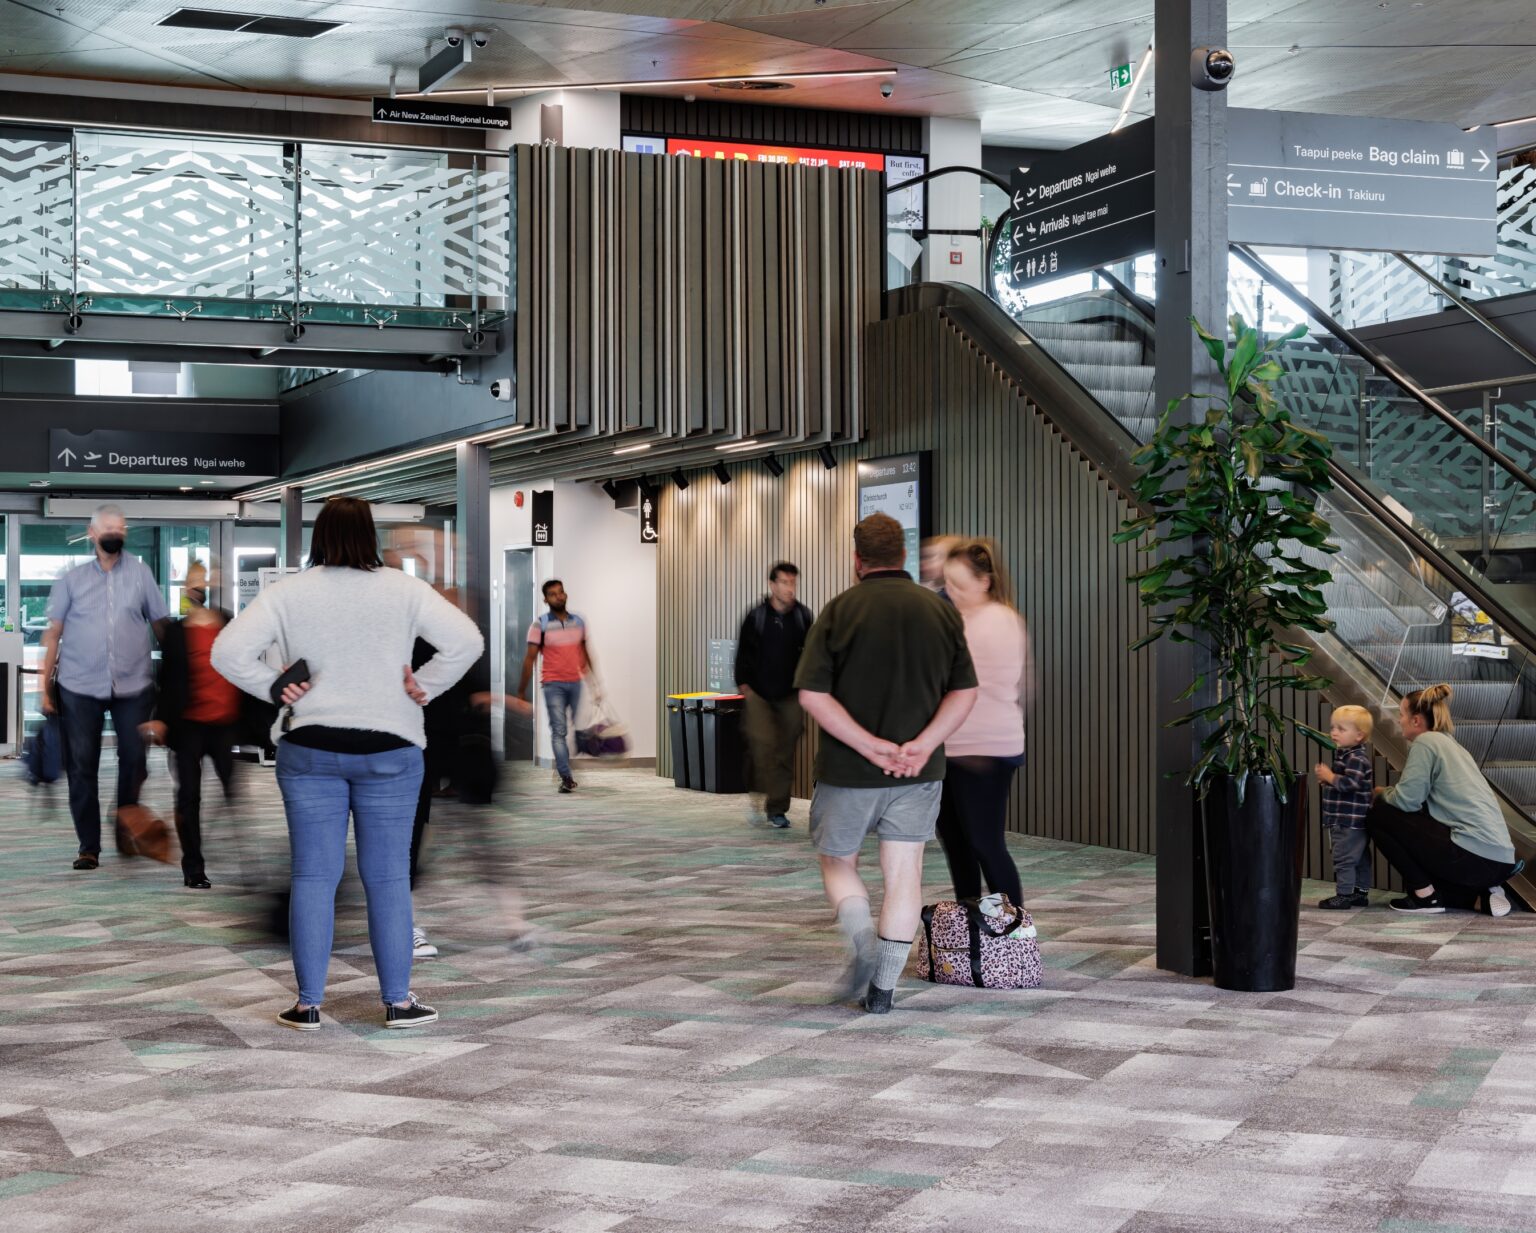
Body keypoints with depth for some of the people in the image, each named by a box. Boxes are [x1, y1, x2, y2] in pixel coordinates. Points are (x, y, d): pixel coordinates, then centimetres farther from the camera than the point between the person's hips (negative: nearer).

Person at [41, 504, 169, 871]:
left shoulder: (141, 573, 4)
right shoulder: (71, 579, 4)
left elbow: (161, 624, 8)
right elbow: (52, 635, 6)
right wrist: (45, 688, 2)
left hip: (134, 686, 0)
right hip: (79, 688, 0)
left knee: (134, 761, 7)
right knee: (81, 767, 0)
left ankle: (126, 830, 29)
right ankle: (88, 845, 7)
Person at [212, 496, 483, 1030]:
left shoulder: (288, 592, -2)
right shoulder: (403, 590, -3)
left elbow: (228, 651, -9)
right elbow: (466, 641, -11)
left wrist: (275, 688, 1)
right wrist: (424, 687, -3)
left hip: (309, 750, 1)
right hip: (389, 751, 0)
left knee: (313, 876, 6)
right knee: (388, 877, 6)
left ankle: (309, 1003, 10)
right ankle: (398, 1001, 10)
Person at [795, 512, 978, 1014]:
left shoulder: (841, 610, -6)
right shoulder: (940, 610, 3)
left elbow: (812, 694, -14)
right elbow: (965, 691, -1)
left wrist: (870, 745, -13)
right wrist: (922, 745, -10)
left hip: (848, 769, -2)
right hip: (919, 771, 2)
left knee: (837, 863, 14)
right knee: (904, 873, 7)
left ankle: (863, 938, -12)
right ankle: (883, 989, 6)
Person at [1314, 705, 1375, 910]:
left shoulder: (1357, 759, -18)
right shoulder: (1345, 755, 15)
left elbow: (1350, 783, -30)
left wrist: (1330, 777, -18)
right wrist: (1327, 778, 10)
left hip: (1350, 821, -11)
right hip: (1345, 821, 11)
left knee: (1344, 858, -7)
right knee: (1360, 859, 15)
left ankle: (1343, 895, -4)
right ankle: (1361, 893, 22)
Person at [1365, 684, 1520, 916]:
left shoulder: (1426, 742, -4)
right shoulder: (1448, 743, 23)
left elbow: (1406, 800, -10)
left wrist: (1381, 793, 9)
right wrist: (1390, 793, 20)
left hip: (1474, 853, -9)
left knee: (1378, 817, 1)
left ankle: (1426, 896, 1)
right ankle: (1484, 889, 10)